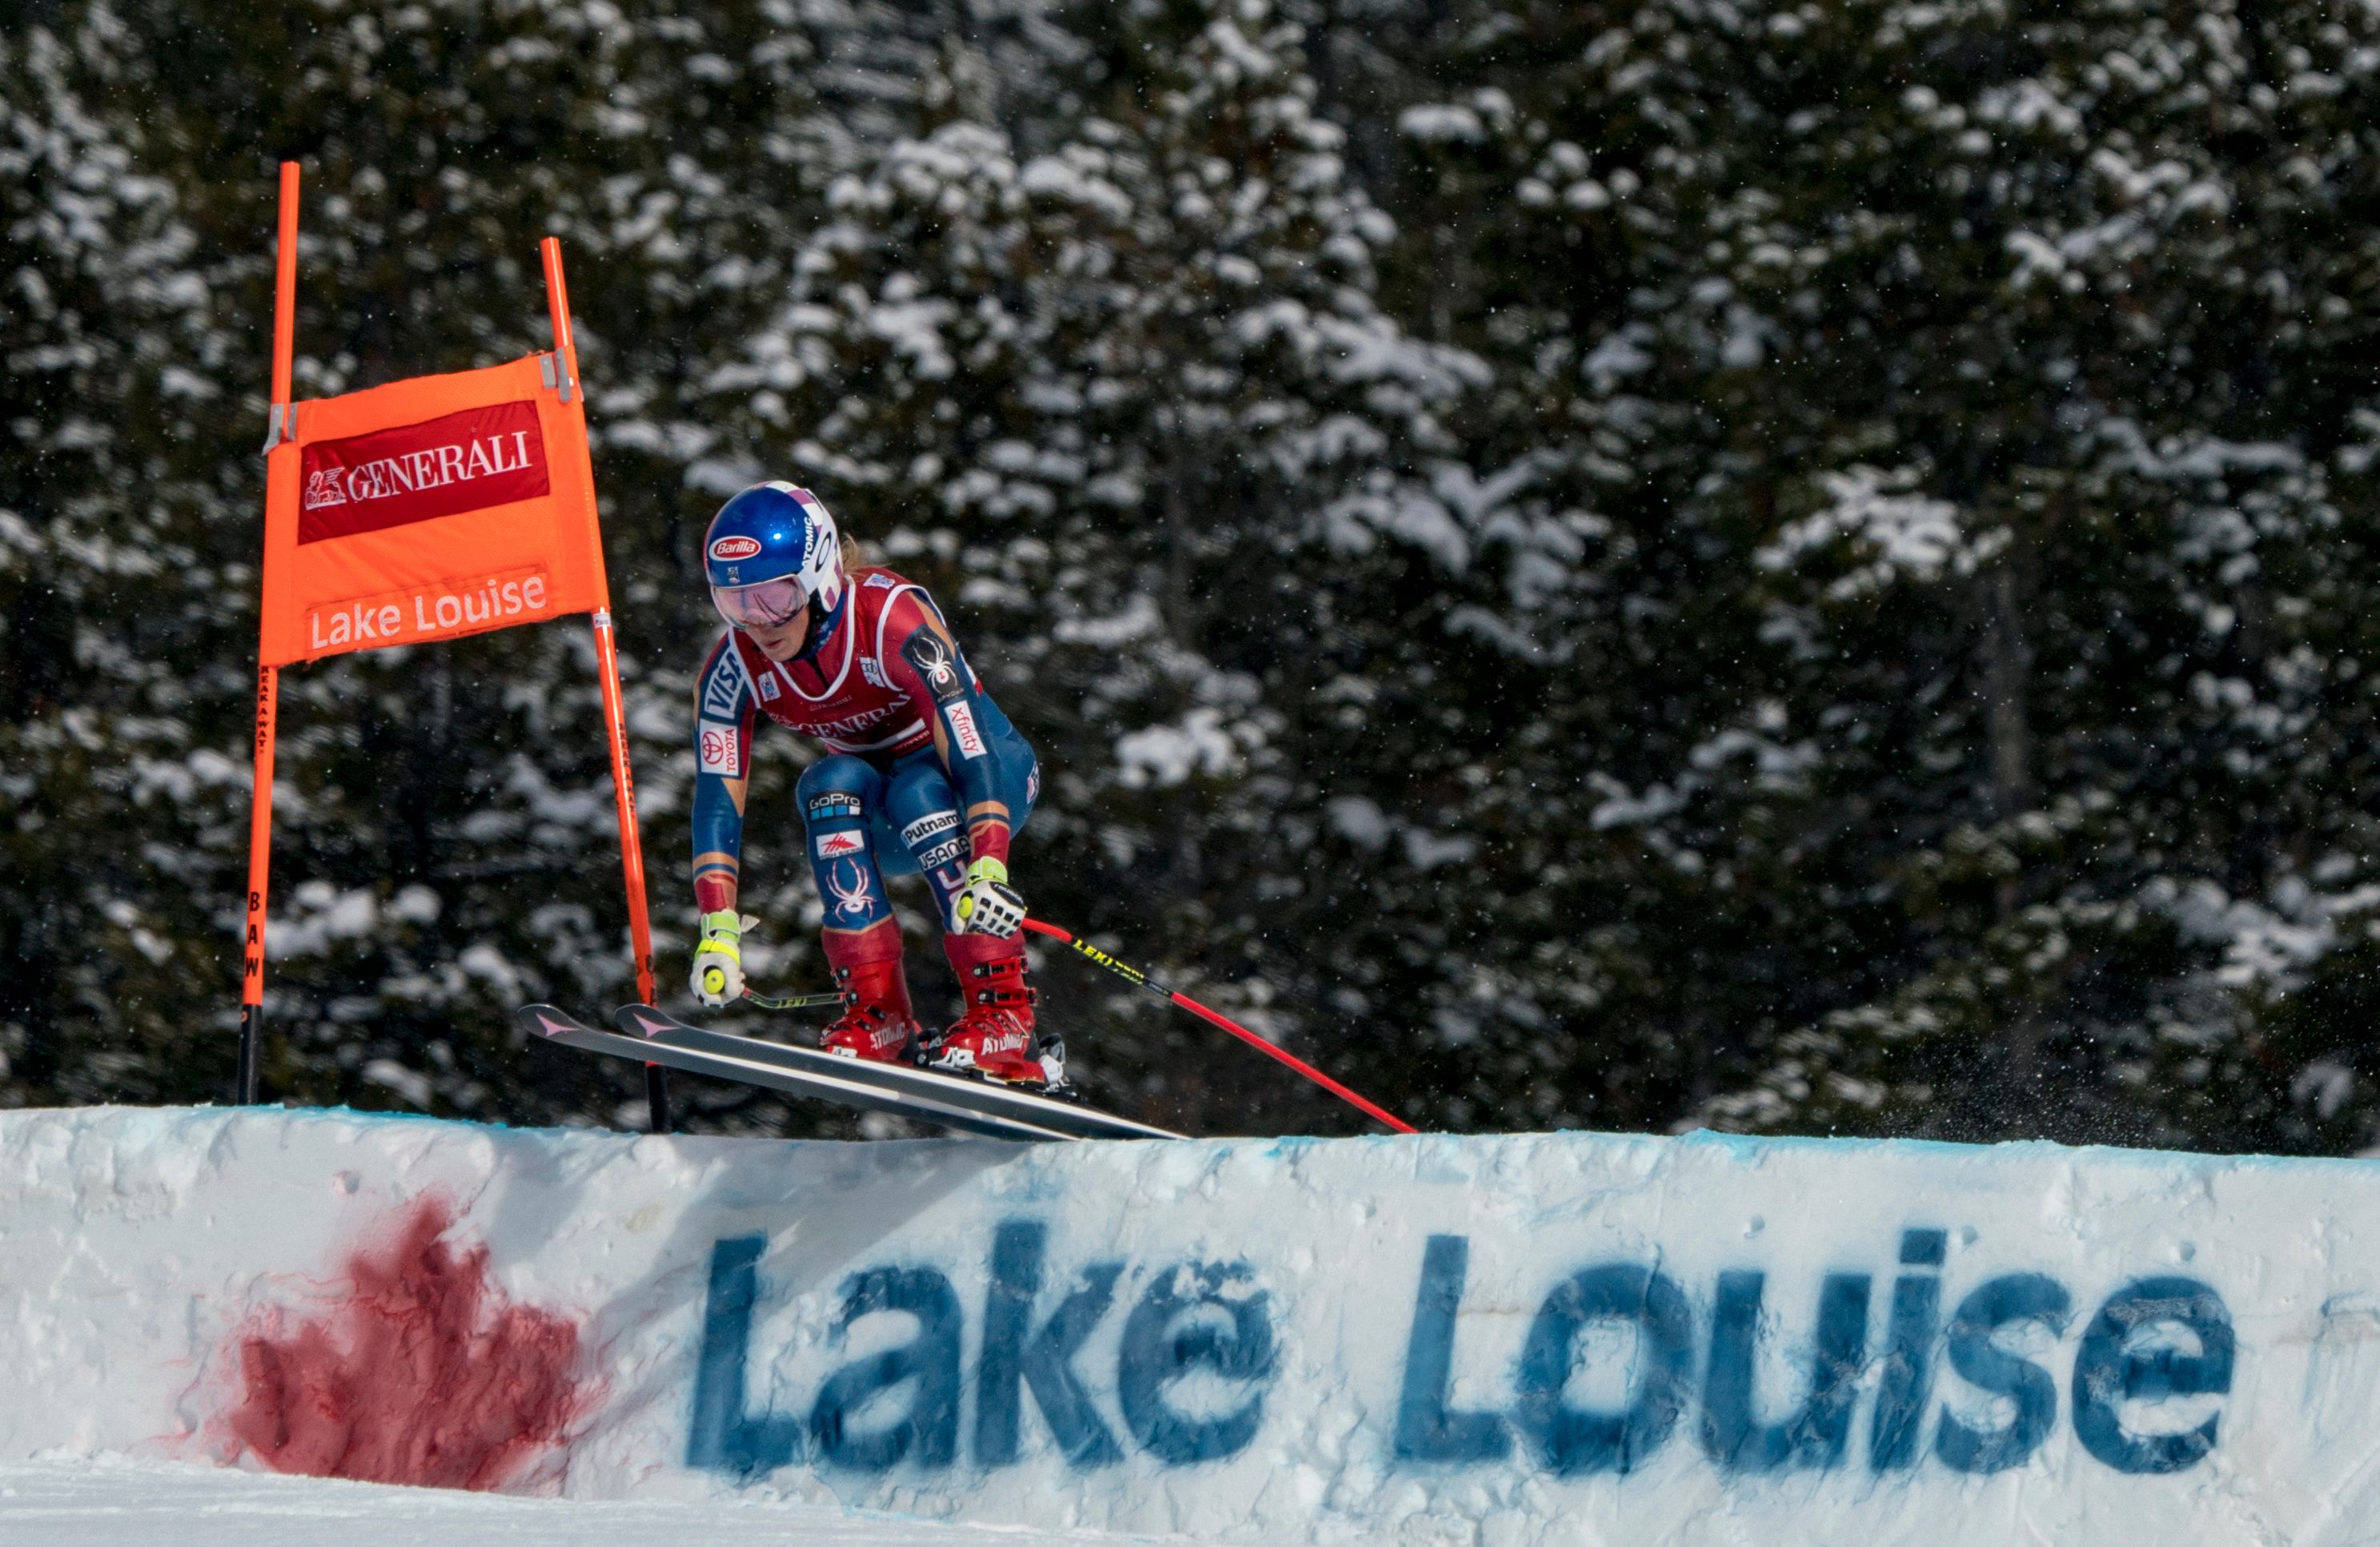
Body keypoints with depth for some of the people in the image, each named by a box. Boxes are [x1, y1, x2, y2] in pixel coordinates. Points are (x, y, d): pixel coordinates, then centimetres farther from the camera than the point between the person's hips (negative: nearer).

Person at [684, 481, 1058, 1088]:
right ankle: (877, 1012, -30)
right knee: (829, 784, -29)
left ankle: (1006, 1014, -36)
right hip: (881, 825, 4)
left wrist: (988, 869, -51)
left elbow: (969, 748, -37)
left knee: (916, 791, -36)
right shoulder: (734, 668, -17)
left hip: (995, 776, -4)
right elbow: (717, 798, -19)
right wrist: (718, 930, -31)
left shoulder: (893, 618, -30)